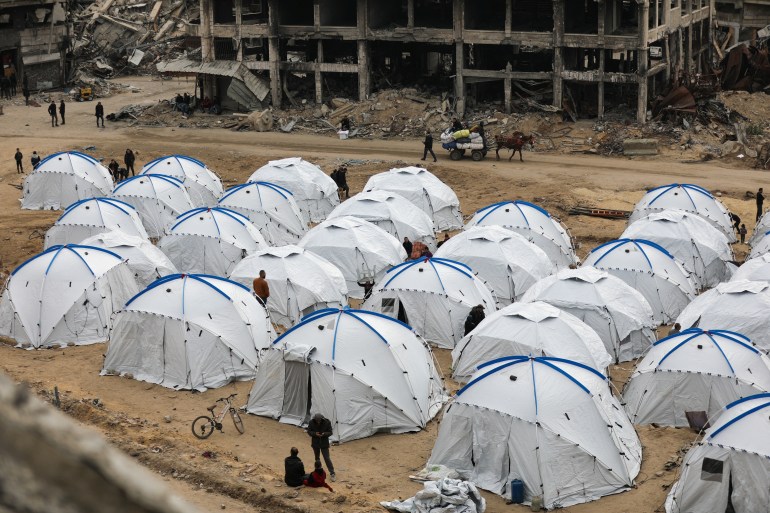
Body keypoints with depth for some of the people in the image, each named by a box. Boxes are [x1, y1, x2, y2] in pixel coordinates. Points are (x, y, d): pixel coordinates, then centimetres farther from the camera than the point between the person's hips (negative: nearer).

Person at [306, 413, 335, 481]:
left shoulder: (327, 422, -16)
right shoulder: (311, 422, -12)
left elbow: (330, 432, -8)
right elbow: (309, 431, -4)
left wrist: (324, 434, -29)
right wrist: (315, 433, -24)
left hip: (324, 443, -2)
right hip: (315, 443, 2)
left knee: (327, 458, -5)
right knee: (317, 458, 16)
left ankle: (332, 474, 1)